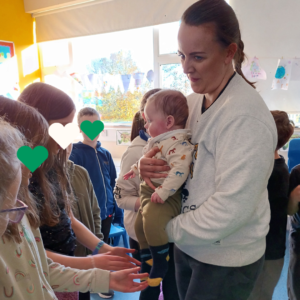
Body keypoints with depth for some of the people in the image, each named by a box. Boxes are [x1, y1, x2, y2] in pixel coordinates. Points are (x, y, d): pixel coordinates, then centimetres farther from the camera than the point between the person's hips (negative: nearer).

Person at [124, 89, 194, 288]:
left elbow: (180, 170, -34)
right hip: (150, 192, 11)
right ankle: (147, 260, 38)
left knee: (152, 219, -31)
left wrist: (163, 192, -36)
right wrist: (135, 169, 33)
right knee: (140, 223, 17)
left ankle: (161, 260, -6)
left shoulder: (179, 143, -22)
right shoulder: (156, 141, 11)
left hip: (167, 195, -10)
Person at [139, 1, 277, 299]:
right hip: (187, 245, 7)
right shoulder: (191, 102, -2)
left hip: (227, 260, -6)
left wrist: (169, 228, -15)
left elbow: (231, 208, -27)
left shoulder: (245, 116, -24)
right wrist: (148, 164, -14)